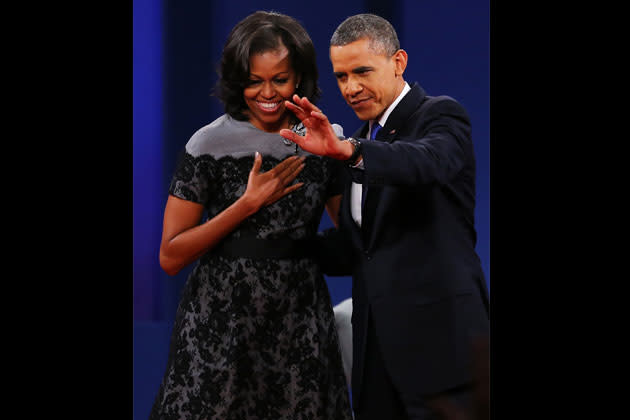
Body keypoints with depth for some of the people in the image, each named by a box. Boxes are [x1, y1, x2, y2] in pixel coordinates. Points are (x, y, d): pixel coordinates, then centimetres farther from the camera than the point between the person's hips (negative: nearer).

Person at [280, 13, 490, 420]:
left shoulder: (441, 115, -4)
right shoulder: (363, 141, 18)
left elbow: (427, 163, -29)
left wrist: (347, 150, -42)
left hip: (438, 330, -7)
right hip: (378, 341, 7)